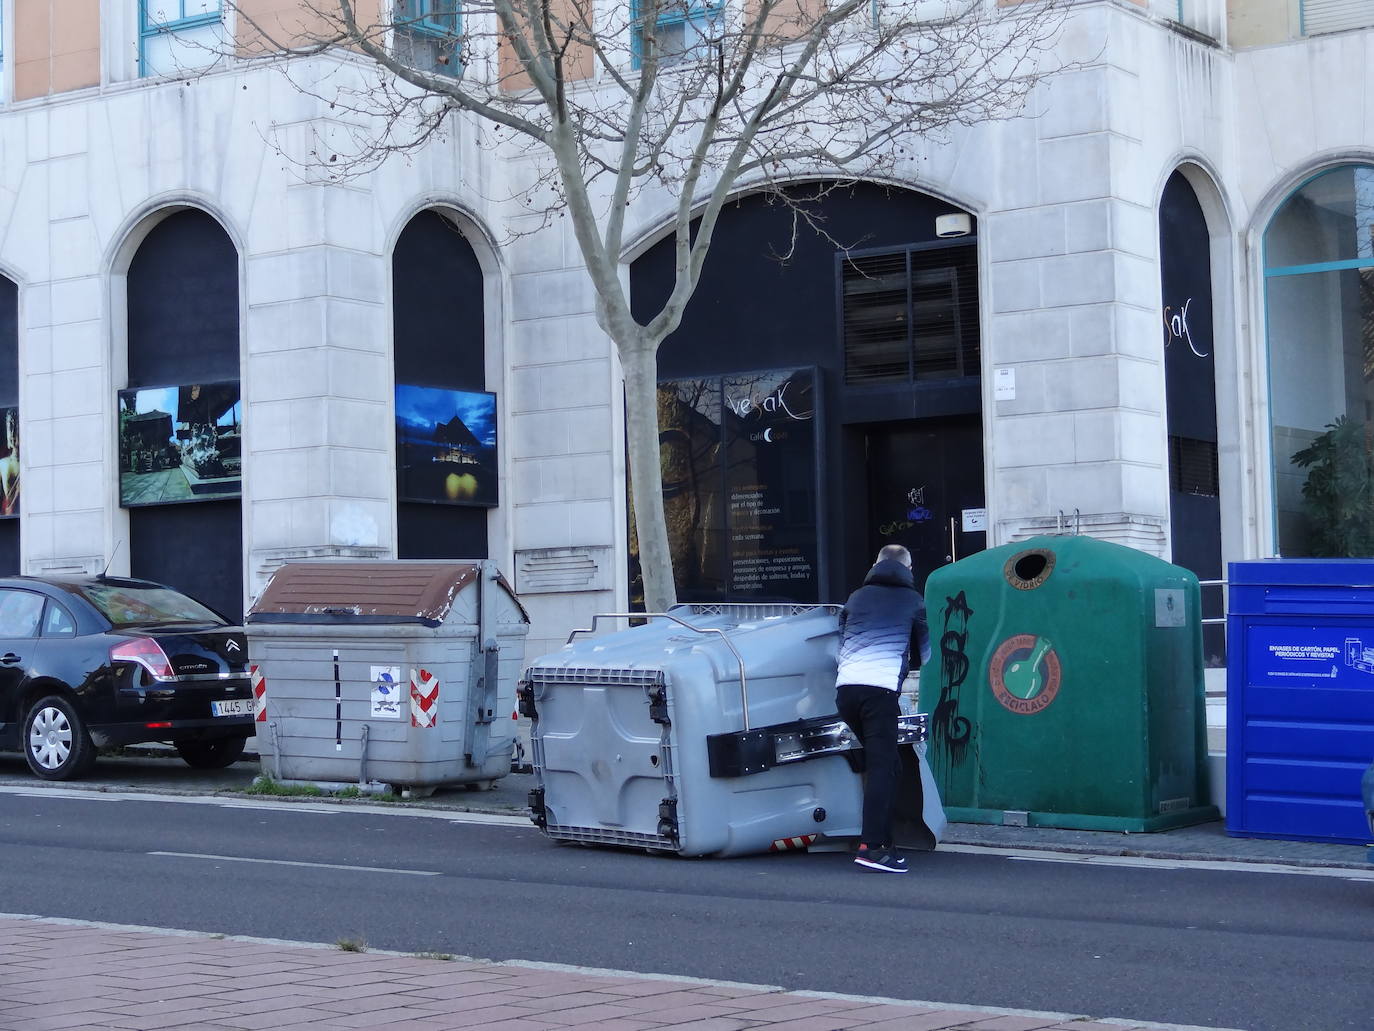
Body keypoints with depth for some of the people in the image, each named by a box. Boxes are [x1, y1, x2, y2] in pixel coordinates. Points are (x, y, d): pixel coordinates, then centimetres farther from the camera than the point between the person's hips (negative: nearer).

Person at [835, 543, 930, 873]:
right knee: (884, 767, -9)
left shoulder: (856, 598, 25)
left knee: (880, 763, 14)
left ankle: (882, 839, 10)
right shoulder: (912, 600, 16)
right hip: (882, 688, -5)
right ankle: (872, 846, -20)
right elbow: (927, 651, 27)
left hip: (845, 688, 5)